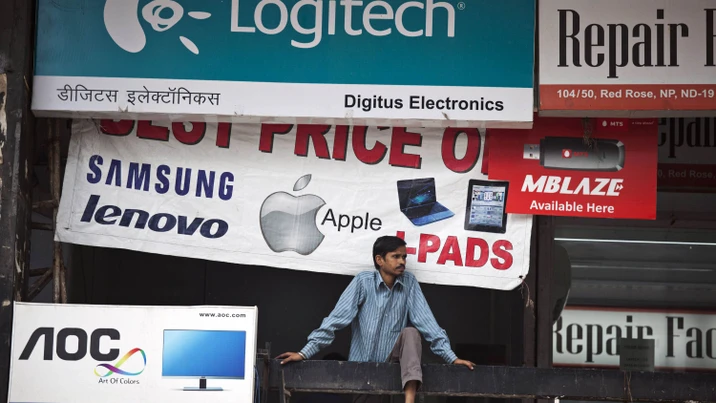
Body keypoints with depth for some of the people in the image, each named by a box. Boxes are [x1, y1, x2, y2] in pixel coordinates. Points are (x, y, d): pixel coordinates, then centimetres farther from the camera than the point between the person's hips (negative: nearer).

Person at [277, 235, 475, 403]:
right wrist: (305, 353, -20)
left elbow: (426, 321, -5)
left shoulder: (409, 283, -3)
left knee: (411, 333, -25)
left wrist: (451, 357, -12)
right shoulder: (363, 281, -10)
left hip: (394, 361, 1)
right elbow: (338, 318, -13)